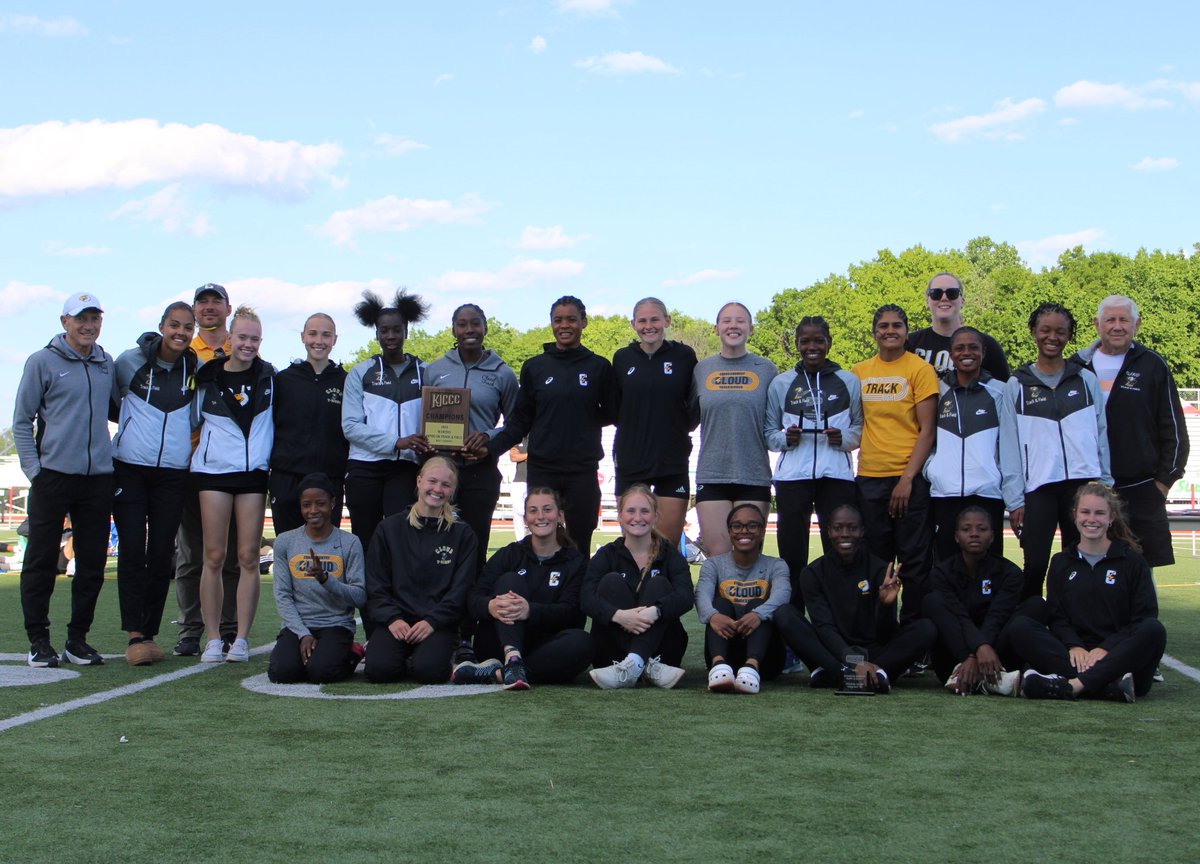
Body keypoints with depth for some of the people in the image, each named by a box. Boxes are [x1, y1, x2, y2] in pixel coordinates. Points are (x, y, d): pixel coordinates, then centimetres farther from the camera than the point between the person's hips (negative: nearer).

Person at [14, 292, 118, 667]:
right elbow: (21, 420, 1)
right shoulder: (43, 362, 0)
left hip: (98, 477, 4)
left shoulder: (107, 364, 12)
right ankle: (39, 640, 8)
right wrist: (33, 468, -6)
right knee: (42, 560, 0)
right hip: (53, 475, -4)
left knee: (92, 562, 6)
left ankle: (78, 638, 16)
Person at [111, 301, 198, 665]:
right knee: (132, 551, -6)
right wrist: (137, 423, 8)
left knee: (161, 555, 3)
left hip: (173, 472, 2)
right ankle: (135, 635, -4)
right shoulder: (131, 361, -2)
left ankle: (151, 632, 12)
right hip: (130, 468, -2)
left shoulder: (196, 369, 5)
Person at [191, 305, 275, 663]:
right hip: (214, 470, -1)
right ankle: (213, 639, 3)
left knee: (248, 557, -2)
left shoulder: (270, 376, 7)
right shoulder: (208, 377, 3)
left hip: (254, 472, 1)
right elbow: (195, 420, 15)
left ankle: (241, 639, 3)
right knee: (214, 556, -2)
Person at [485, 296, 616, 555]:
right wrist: (489, 448, -5)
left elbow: (611, 415, 11)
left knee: (579, 545, -2)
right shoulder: (534, 367, 8)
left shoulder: (599, 367, 6)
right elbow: (520, 421, 8)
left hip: (583, 471, -1)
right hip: (542, 470, 1)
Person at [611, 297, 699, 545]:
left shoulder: (684, 356, 1)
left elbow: (697, 406, 9)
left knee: (669, 546, -1)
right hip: (630, 461, 1)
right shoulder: (622, 358, 6)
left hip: (673, 462, -1)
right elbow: (614, 409, 12)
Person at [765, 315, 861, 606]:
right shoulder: (781, 383, 11)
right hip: (792, 476, 0)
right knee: (792, 554, 0)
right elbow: (768, 433, 13)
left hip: (837, 476, 0)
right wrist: (785, 438, -8)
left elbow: (859, 428, 13)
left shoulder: (848, 382, 10)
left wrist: (843, 438, -8)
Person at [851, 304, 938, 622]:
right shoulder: (859, 372, 9)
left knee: (913, 560, 1)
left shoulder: (920, 369, -3)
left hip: (909, 477, -4)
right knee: (875, 559, 9)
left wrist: (908, 478, -13)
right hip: (869, 477, 4)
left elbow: (927, 430, -7)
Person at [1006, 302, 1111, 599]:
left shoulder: (1086, 380, 11)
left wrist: (1105, 486, 5)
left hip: (1083, 483, 2)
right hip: (1037, 487, -1)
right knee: (1035, 566, -7)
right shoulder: (1016, 385, 6)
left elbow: (1101, 434, 12)